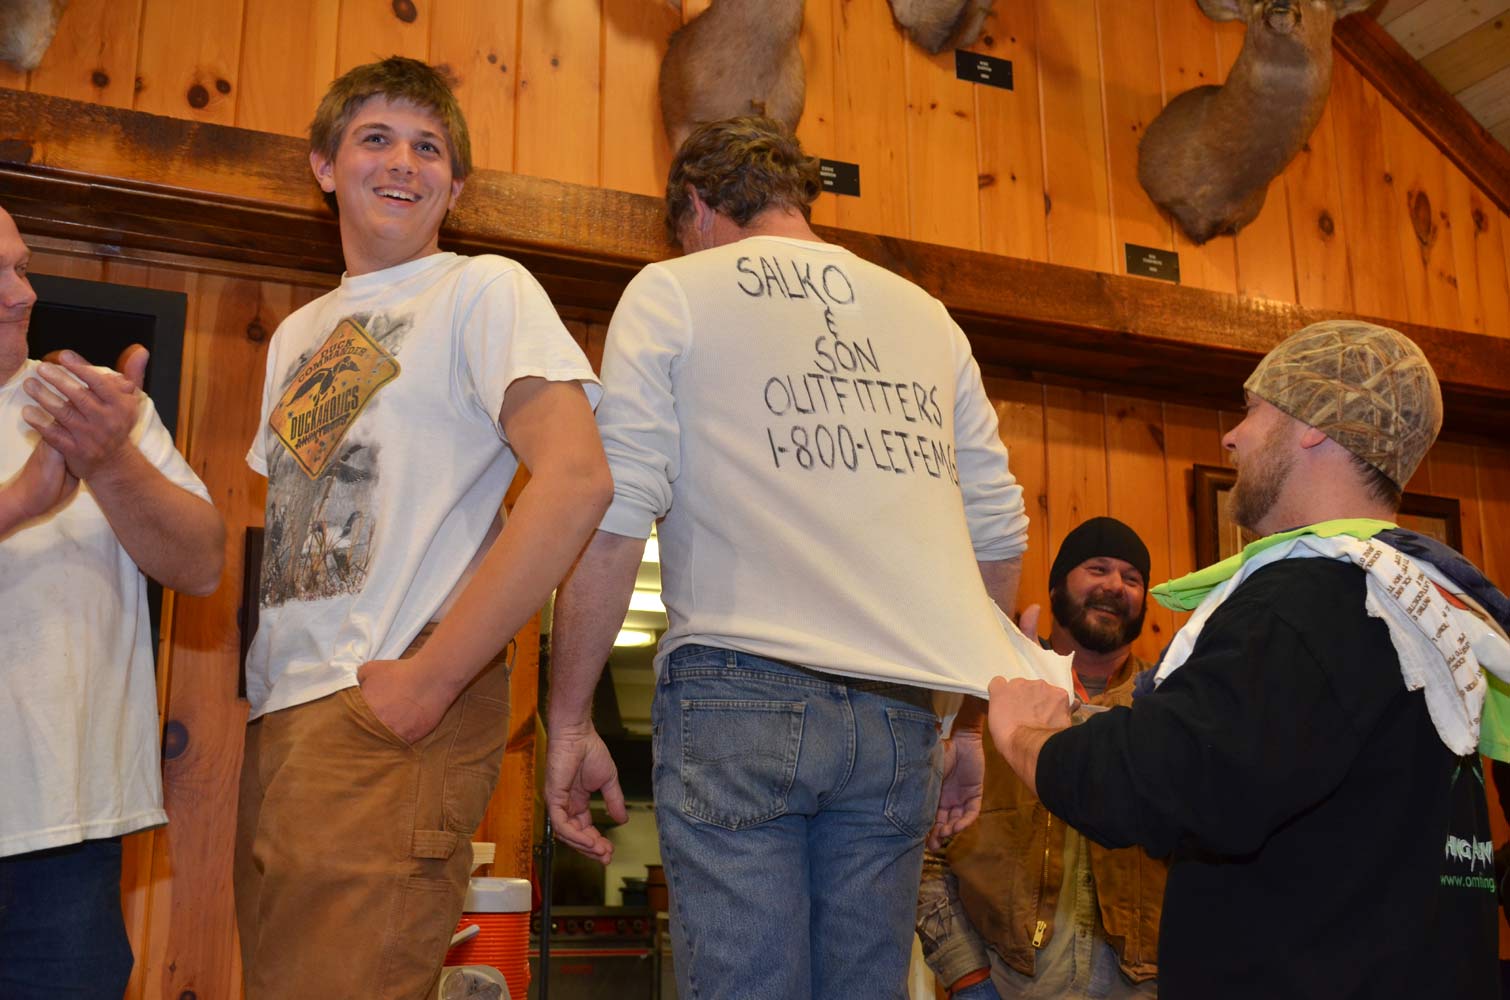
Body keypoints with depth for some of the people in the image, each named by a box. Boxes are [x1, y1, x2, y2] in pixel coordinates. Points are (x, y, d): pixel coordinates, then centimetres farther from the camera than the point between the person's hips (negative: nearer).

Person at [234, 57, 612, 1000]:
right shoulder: (298, 335, 20)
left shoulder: (482, 291, -3)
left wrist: (427, 681, -18)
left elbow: (578, 482, -18)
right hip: (278, 713, 8)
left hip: (388, 713, -7)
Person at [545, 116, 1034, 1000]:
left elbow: (613, 520, -5)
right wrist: (973, 723, 22)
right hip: (899, 715, 4)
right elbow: (1001, 534, 15)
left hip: (743, 695, -4)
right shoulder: (925, 315, 18)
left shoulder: (671, 293, 6)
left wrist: (571, 721, 1)